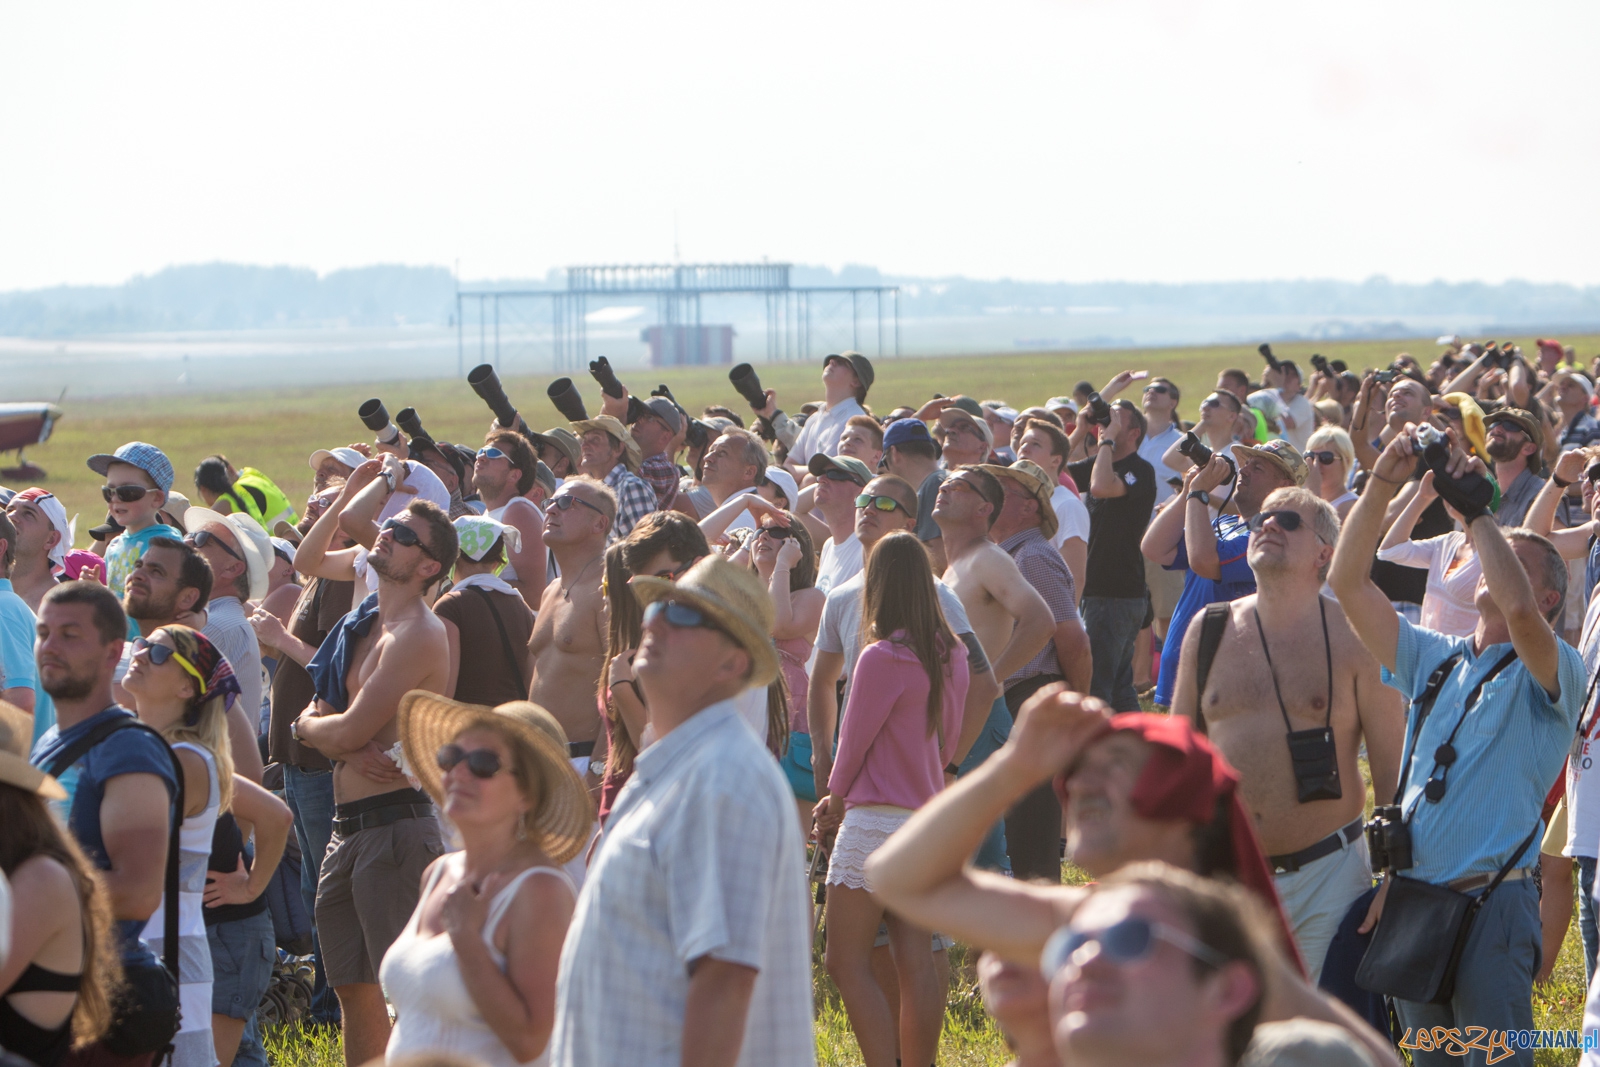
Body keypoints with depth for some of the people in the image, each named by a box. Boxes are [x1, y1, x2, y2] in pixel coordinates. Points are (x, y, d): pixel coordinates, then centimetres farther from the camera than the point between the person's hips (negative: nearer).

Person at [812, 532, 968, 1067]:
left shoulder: (882, 658, -16)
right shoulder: (950, 656, 7)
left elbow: (854, 741, -7)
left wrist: (837, 796, 13)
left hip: (878, 819, -8)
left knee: (847, 963, -3)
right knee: (915, 961, 9)